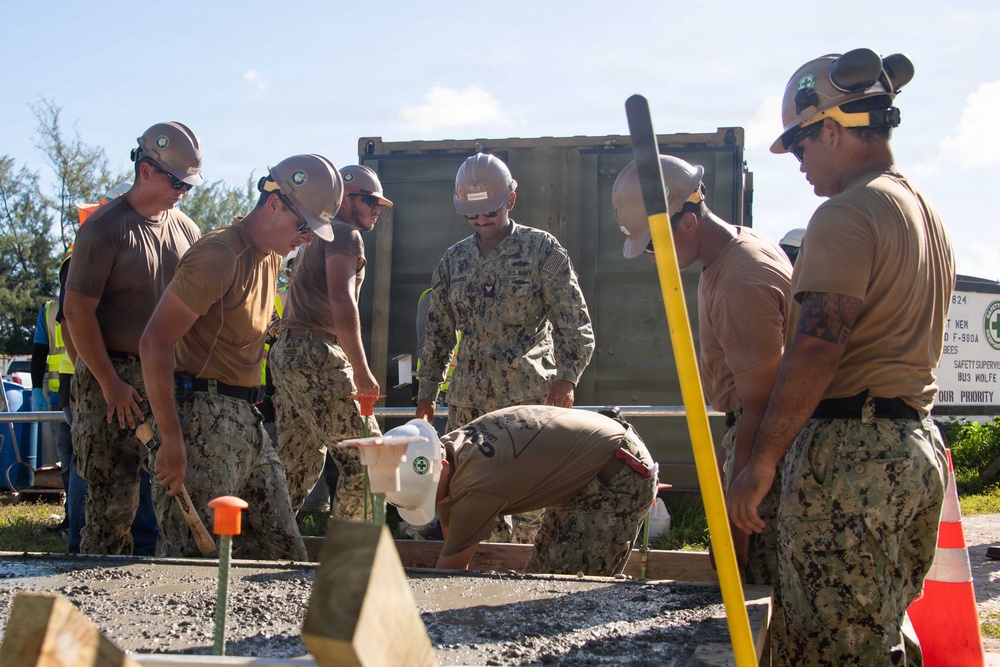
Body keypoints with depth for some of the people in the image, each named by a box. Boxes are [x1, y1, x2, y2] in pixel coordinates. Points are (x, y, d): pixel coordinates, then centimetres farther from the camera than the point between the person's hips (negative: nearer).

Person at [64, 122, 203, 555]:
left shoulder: (185, 229, 12)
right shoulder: (105, 228, -8)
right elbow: (78, 311, -11)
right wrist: (110, 383, -13)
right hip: (112, 378, -6)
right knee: (114, 499, -6)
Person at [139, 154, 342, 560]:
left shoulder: (271, 258, 15)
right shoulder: (220, 255, -14)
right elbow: (155, 341, -20)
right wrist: (171, 440, -23)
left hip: (248, 420, 9)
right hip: (204, 421, -9)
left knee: (284, 551, 9)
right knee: (196, 557, -7)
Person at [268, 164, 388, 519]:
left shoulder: (315, 238, 27)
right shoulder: (345, 235, -4)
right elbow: (342, 303, -17)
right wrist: (361, 370, -18)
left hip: (285, 351, 10)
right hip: (316, 354, -10)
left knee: (299, 463, 12)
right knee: (363, 454, -8)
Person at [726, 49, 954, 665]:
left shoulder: (848, 215, -13)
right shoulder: (927, 212, 17)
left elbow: (816, 350, -20)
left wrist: (760, 465, -18)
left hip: (849, 451, -10)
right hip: (920, 445, 10)